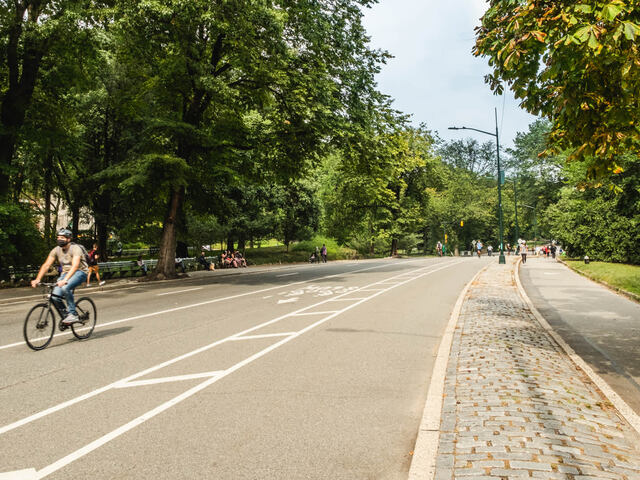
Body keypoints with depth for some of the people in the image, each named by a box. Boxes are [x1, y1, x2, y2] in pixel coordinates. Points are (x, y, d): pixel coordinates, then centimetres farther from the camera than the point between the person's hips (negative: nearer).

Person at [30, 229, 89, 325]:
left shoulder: (76, 248, -20)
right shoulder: (56, 250, -2)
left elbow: (75, 265, -33)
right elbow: (46, 265, -5)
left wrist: (65, 280, -46)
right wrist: (37, 279, -19)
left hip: (80, 272, -6)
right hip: (66, 273, 6)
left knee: (65, 288, -34)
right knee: (55, 296, -16)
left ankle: (73, 315, -21)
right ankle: (65, 314, 9)